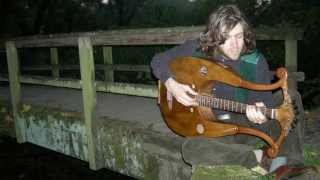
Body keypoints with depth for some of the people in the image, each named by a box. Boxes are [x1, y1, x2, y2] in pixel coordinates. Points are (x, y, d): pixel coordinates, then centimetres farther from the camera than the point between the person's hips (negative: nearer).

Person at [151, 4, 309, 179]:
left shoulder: (255, 61, -9)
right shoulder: (197, 49, -9)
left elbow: (265, 98, -8)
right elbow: (158, 60, 1)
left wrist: (261, 114, -32)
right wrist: (171, 84, -18)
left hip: (249, 123, 2)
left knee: (291, 97, -18)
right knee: (190, 148, -34)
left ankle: (291, 163, -30)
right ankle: (259, 157, -27)